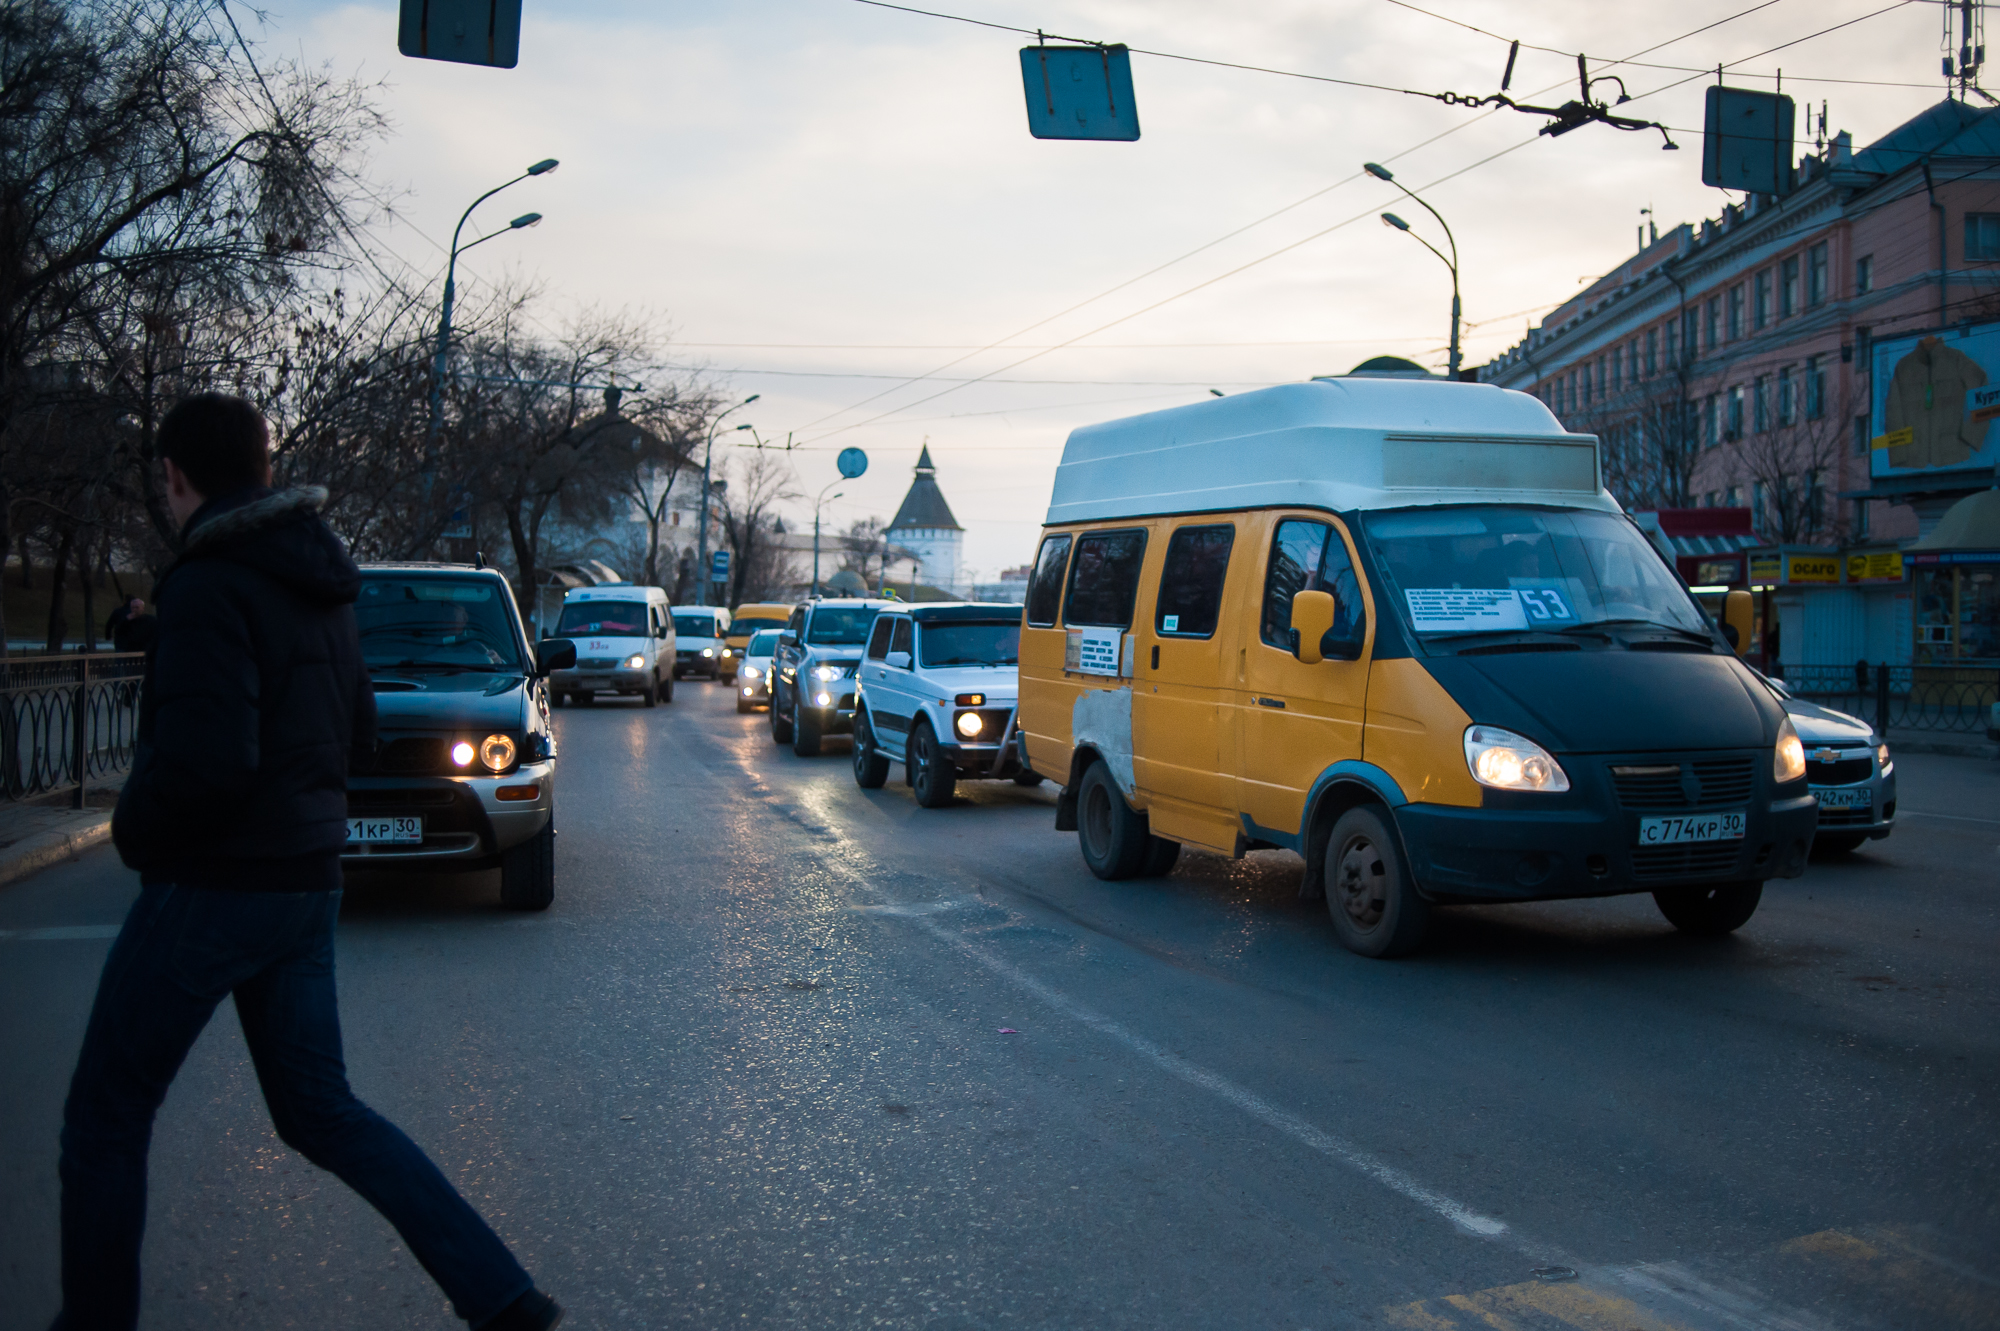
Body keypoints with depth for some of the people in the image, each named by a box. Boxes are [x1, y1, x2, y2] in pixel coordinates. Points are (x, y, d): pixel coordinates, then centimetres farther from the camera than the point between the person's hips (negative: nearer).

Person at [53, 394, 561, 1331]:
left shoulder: (208, 587, -17)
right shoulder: (318, 582, 9)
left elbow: (204, 758, -27)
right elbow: (358, 722, 19)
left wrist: (135, 830, -10)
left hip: (214, 889, -8)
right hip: (308, 882, 8)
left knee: (104, 1122, 10)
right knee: (320, 1111, 14)